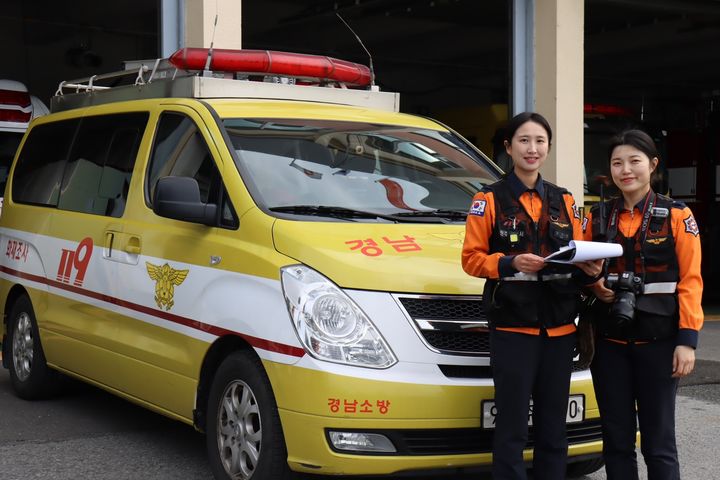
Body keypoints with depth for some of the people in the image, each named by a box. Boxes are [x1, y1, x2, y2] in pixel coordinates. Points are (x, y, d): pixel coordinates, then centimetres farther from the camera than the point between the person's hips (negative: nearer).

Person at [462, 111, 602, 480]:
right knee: (512, 426, -4)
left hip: (559, 327, 5)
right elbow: (472, 258, -3)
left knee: (553, 427, 9)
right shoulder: (489, 200, 1)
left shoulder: (564, 201, 15)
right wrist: (511, 263, -20)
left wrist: (590, 269, -7)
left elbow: (577, 256, 15)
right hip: (512, 327, -4)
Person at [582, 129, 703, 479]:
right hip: (609, 340, 3)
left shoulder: (677, 217, -1)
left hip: (657, 340, -3)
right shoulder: (597, 217, 8)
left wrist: (687, 340, -12)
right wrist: (593, 284, -7)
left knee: (659, 441, 1)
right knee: (617, 438, 8)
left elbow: (689, 281, -4)